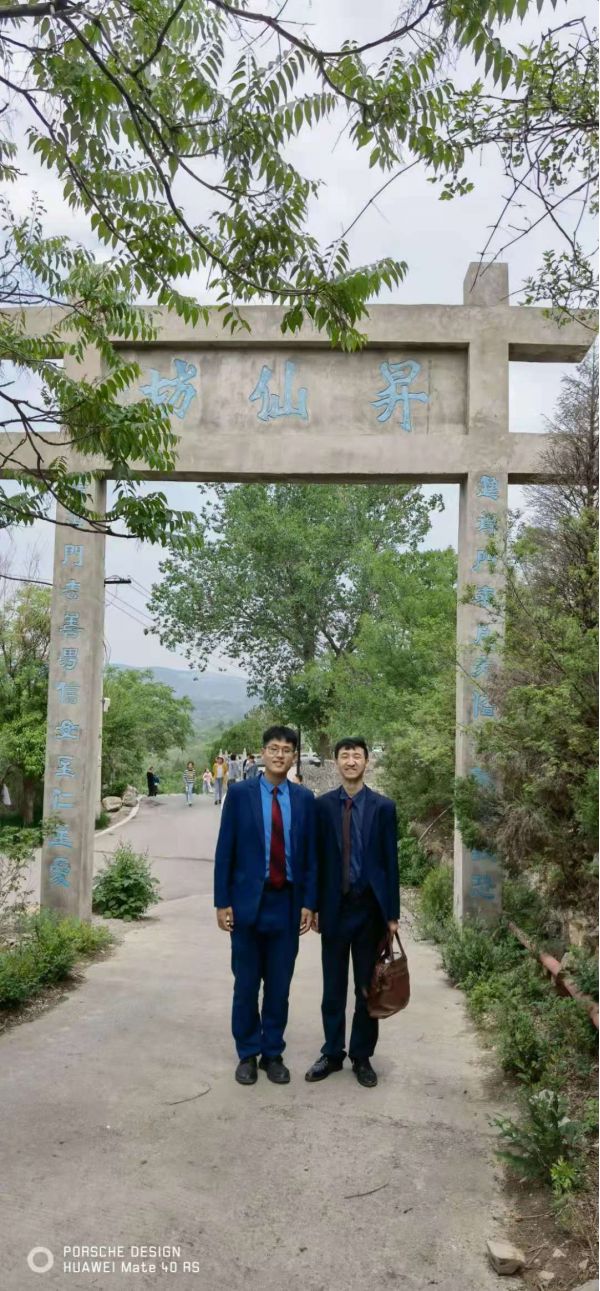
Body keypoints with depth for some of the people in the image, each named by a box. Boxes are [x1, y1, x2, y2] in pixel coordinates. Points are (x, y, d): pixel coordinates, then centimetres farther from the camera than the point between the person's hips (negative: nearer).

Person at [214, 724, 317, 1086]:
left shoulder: (304, 798, 3)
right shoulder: (240, 793, -3)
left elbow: (310, 854, 6)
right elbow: (225, 851, -2)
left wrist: (309, 903, 1)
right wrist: (222, 902, -6)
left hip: (287, 904, 2)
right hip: (248, 902, -1)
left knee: (279, 985, 10)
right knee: (246, 984, 9)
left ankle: (273, 1054, 25)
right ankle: (247, 1055, 24)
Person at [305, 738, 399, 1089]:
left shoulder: (383, 807, -2)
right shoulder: (323, 805, 0)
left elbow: (391, 861, -1)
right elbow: (317, 858, 3)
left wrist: (392, 913, -3)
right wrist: (313, 906, 1)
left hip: (369, 907, 0)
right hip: (334, 906, 1)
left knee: (367, 987, 10)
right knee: (333, 987, 11)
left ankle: (362, 1057, 24)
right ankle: (332, 1053, 25)